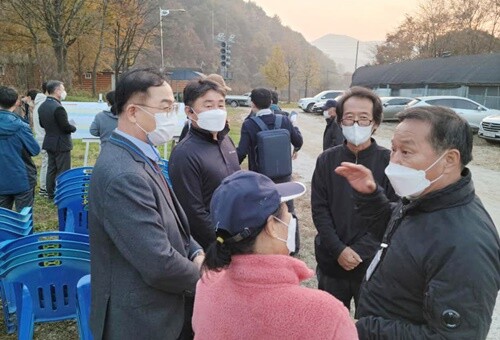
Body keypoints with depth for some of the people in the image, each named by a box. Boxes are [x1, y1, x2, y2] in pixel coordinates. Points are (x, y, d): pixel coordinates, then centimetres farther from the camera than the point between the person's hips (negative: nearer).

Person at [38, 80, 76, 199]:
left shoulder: (42, 106, 4)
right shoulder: (58, 107, -24)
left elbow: (42, 124, 13)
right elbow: (66, 127, -22)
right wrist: (74, 128, -3)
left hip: (49, 142, 9)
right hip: (61, 144, -9)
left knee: (51, 169, 16)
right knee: (63, 171, -1)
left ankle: (51, 193, 26)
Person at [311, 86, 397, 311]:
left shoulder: (388, 161, -9)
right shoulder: (327, 160, -1)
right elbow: (319, 209, -4)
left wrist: (359, 251, -16)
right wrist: (339, 250, -14)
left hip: (373, 264, -2)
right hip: (331, 262, 2)